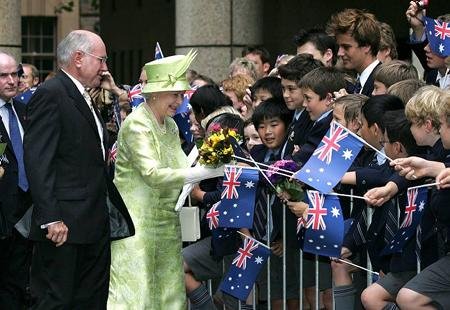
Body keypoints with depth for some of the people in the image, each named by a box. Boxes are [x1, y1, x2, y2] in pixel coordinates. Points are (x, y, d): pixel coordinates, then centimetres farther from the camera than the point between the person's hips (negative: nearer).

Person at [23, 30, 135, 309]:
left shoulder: (86, 99, 19)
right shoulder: (50, 95, -11)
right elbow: (37, 161, -18)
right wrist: (50, 219, -23)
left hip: (95, 223, 10)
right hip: (64, 225, -10)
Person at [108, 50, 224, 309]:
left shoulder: (170, 126, 13)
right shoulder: (137, 124, -13)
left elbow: (180, 167, 10)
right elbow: (153, 175, -23)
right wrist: (204, 173, -27)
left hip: (165, 219, 8)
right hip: (136, 220, -8)